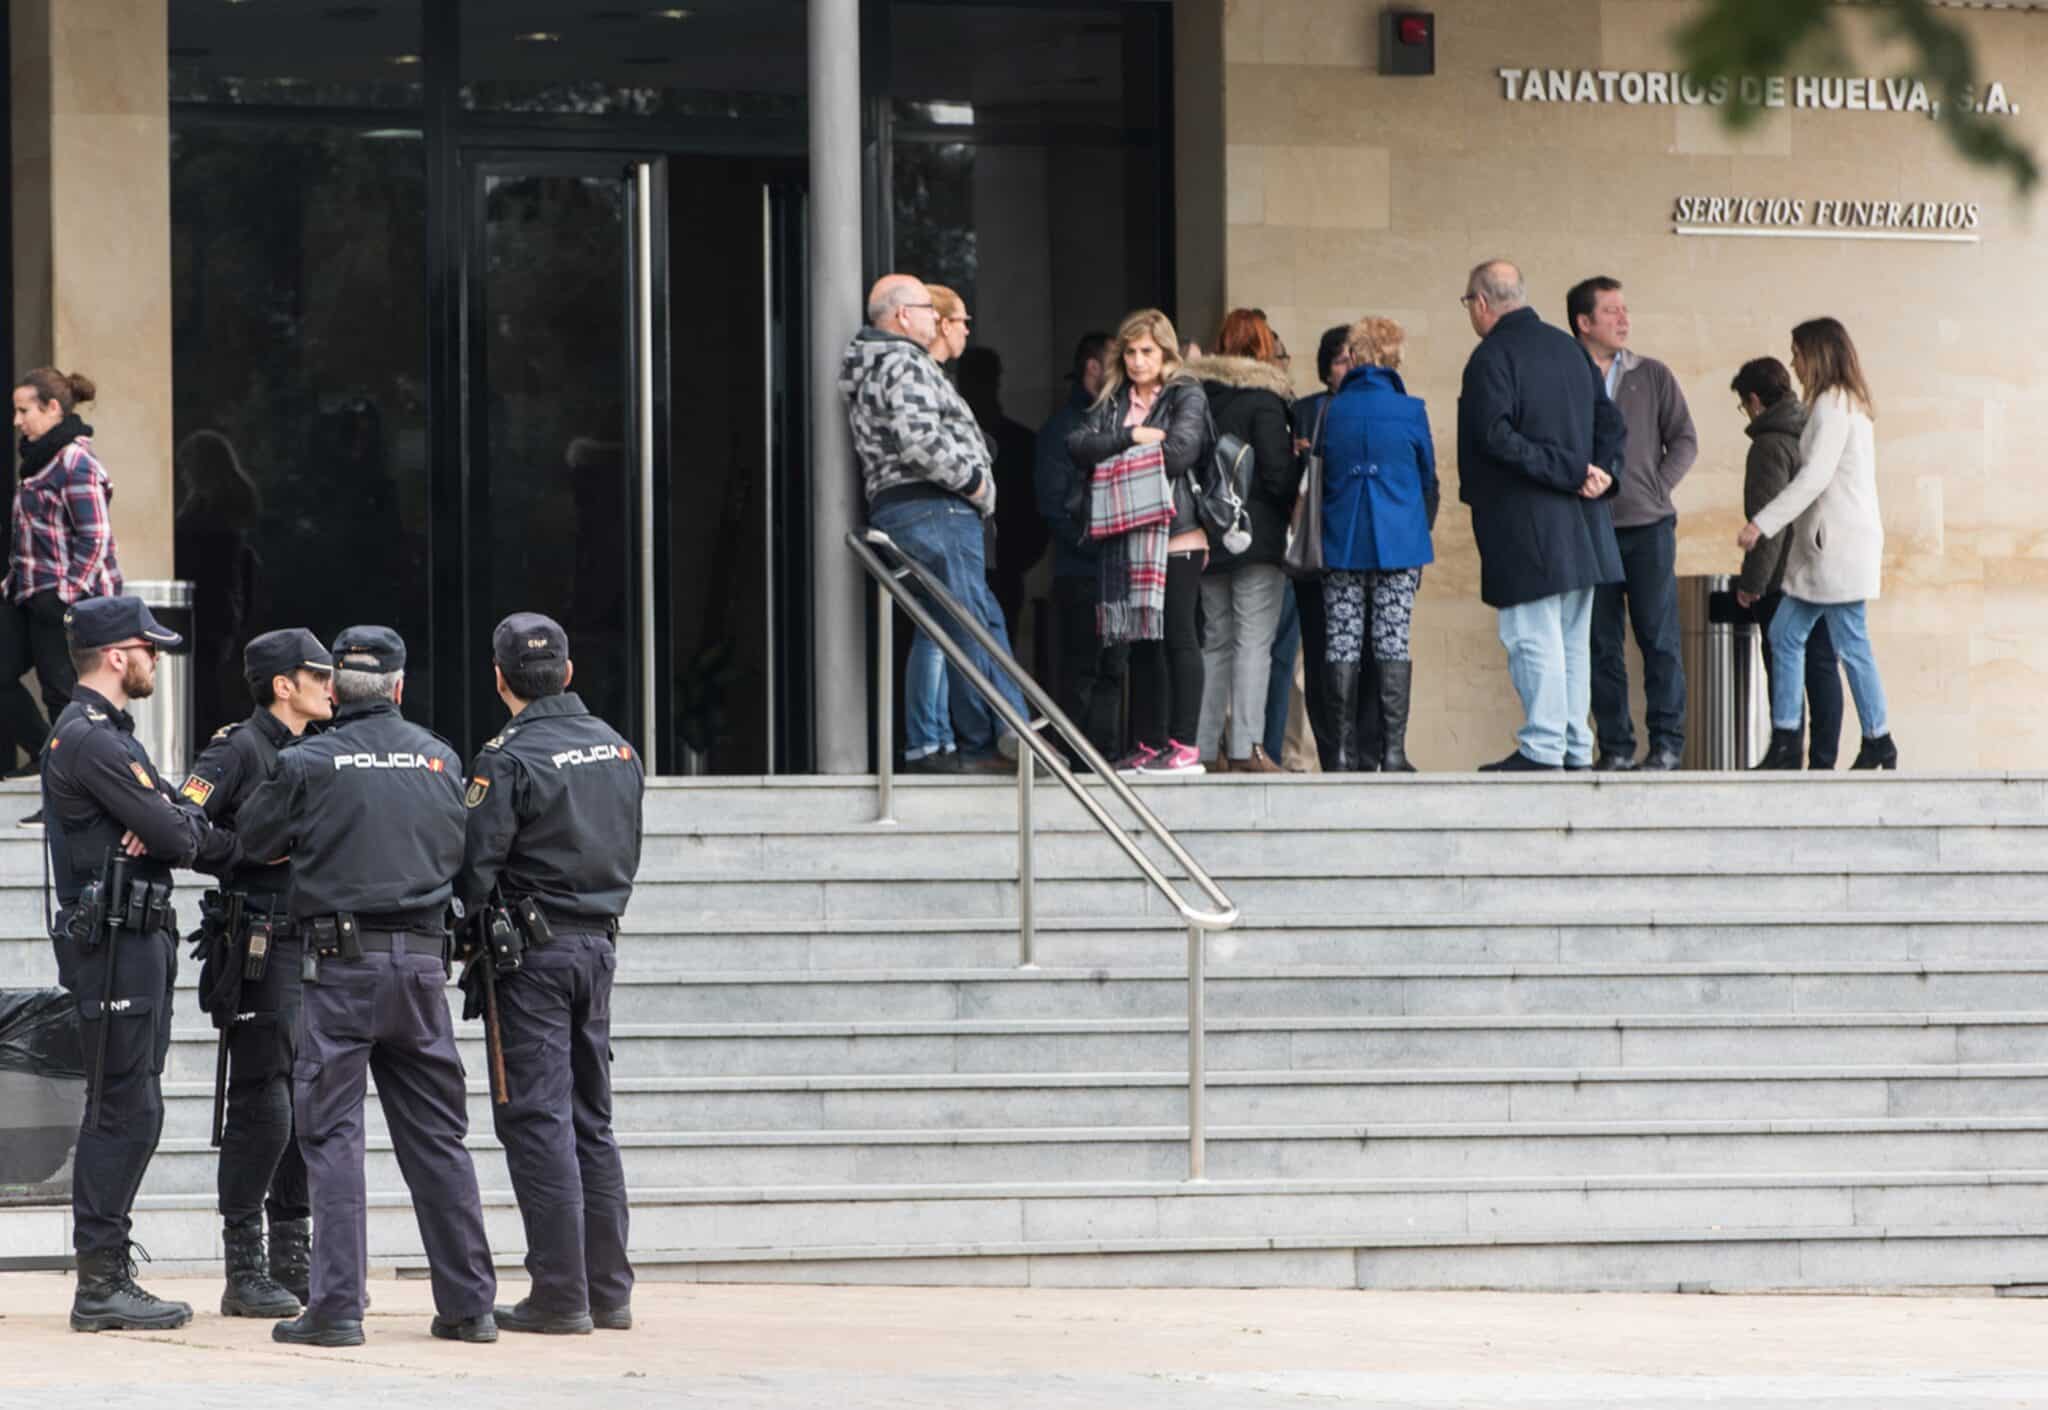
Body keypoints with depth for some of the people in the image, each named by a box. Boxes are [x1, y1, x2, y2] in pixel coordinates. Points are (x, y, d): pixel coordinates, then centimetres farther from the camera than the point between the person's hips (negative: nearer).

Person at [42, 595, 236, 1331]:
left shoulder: (105, 734, 19)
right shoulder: (90, 740, -15)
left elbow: (171, 825, 14)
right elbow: (175, 835, -19)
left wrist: (162, 830, -10)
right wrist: (229, 842, 2)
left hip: (138, 944, 11)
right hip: (115, 944, -11)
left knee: (126, 1114, 12)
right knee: (124, 1112, -10)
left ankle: (110, 1277, 16)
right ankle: (100, 1285, -9)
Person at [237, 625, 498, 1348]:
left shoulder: (308, 763, -4)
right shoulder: (440, 759, 7)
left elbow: (253, 841, 7)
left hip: (342, 964, -4)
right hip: (423, 963, 4)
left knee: (332, 1134, -2)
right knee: (437, 1135, 10)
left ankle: (336, 1307, -8)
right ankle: (468, 1303, 11)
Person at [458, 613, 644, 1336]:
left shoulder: (508, 759, -13)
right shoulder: (616, 748, 9)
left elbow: (475, 868, -14)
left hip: (533, 951, -7)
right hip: (600, 944, 7)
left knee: (537, 1121, -5)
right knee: (590, 1122, 12)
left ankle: (561, 1294, -8)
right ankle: (609, 1290, 12)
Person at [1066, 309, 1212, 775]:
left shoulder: (1186, 397, 1)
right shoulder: (1112, 401, 16)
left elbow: (1180, 451, -14)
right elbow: (1079, 444, 1)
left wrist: (1112, 454, -4)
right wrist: (1130, 438, -13)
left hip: (1175, 534, -6)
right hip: (1127, 539, 6)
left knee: (1177, 636, -6)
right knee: (1140, 642, 7)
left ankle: (1184, 746, -6)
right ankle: (1148, 746, 11)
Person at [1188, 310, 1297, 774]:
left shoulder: (1197, 394, 6)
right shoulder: (1263, 397, -9)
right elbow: (1278, 473, -13)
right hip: (1257, 538, -5)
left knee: (1215, 641, 13)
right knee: (1254, 640, -5)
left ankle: (1204, 744, 11)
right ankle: (1246, 746, -12)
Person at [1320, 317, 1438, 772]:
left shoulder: (1330, 413, 1)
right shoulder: (1410, 411, -2)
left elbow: (1318, 479, 11)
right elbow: (1428, 480, 8)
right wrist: (1421, 534, 21)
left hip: (1341, 545, 1)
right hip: (1398, 543, -1)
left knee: (1343, 645, 3)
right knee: (1392, 645, -1)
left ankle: (1346, 750, 1)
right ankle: (1393, 749, -5)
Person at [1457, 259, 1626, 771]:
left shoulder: (1491, 357, -11)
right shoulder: (1568, 347, 14)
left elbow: (1495, 436, -21)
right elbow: (1611, 421, 11)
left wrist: (1571, 471, -19)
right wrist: (1601, 470, -4)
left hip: (1525, 527, -8)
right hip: (1581, 528, 8)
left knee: (1533, 638, -5)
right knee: (1572, 640, 12)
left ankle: (1542, 747, -8)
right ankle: (1576, 751, 14)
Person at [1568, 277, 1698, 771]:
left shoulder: (1652, 376, 8)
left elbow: (1684, 440, 8)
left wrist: (1654, 488, -2)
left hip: (1649, 526, 0)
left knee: (1659, 636, -4)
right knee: (1602, 643, 1)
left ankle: (1666, 742, 0)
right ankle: (1615, 745, 6)